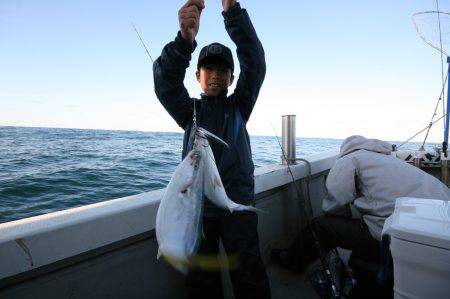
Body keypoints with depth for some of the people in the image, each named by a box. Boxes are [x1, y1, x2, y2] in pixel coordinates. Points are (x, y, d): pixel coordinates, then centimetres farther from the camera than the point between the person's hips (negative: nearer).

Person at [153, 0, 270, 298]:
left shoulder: (239, 106, 8)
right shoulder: (189, 109, 8)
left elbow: (254, 62, -5)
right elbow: (165, 80, -12)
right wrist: (185, 39, -30)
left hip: (238, 203, 0)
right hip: (197, 204, 1)